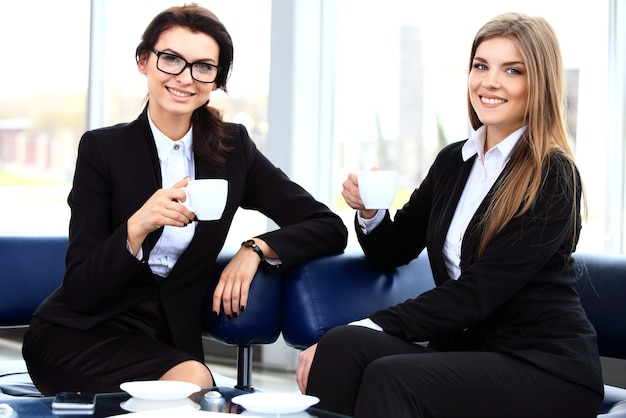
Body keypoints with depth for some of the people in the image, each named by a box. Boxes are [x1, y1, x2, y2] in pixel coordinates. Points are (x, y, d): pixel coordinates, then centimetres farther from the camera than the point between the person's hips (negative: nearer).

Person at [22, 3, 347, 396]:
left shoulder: (232, 149, 3)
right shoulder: (102, 149, -5)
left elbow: (330, 228, 3)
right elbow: (82, 291, -10)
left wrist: (257, 249, -14)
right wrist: (137, 226, -28)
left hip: (170, 338, 3)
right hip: (78, 335, -3)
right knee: (193, 380, -31)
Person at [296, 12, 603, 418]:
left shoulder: (554, 178, -10)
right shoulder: (453, 161, 11)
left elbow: (476, 293, -17)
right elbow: (392, 253, 19)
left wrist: (369, 326, -20)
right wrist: (370, 212, -4)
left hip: (547, 369, -5)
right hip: (466, 346, 6)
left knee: (391, 378, -32)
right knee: (342, 348, -25)